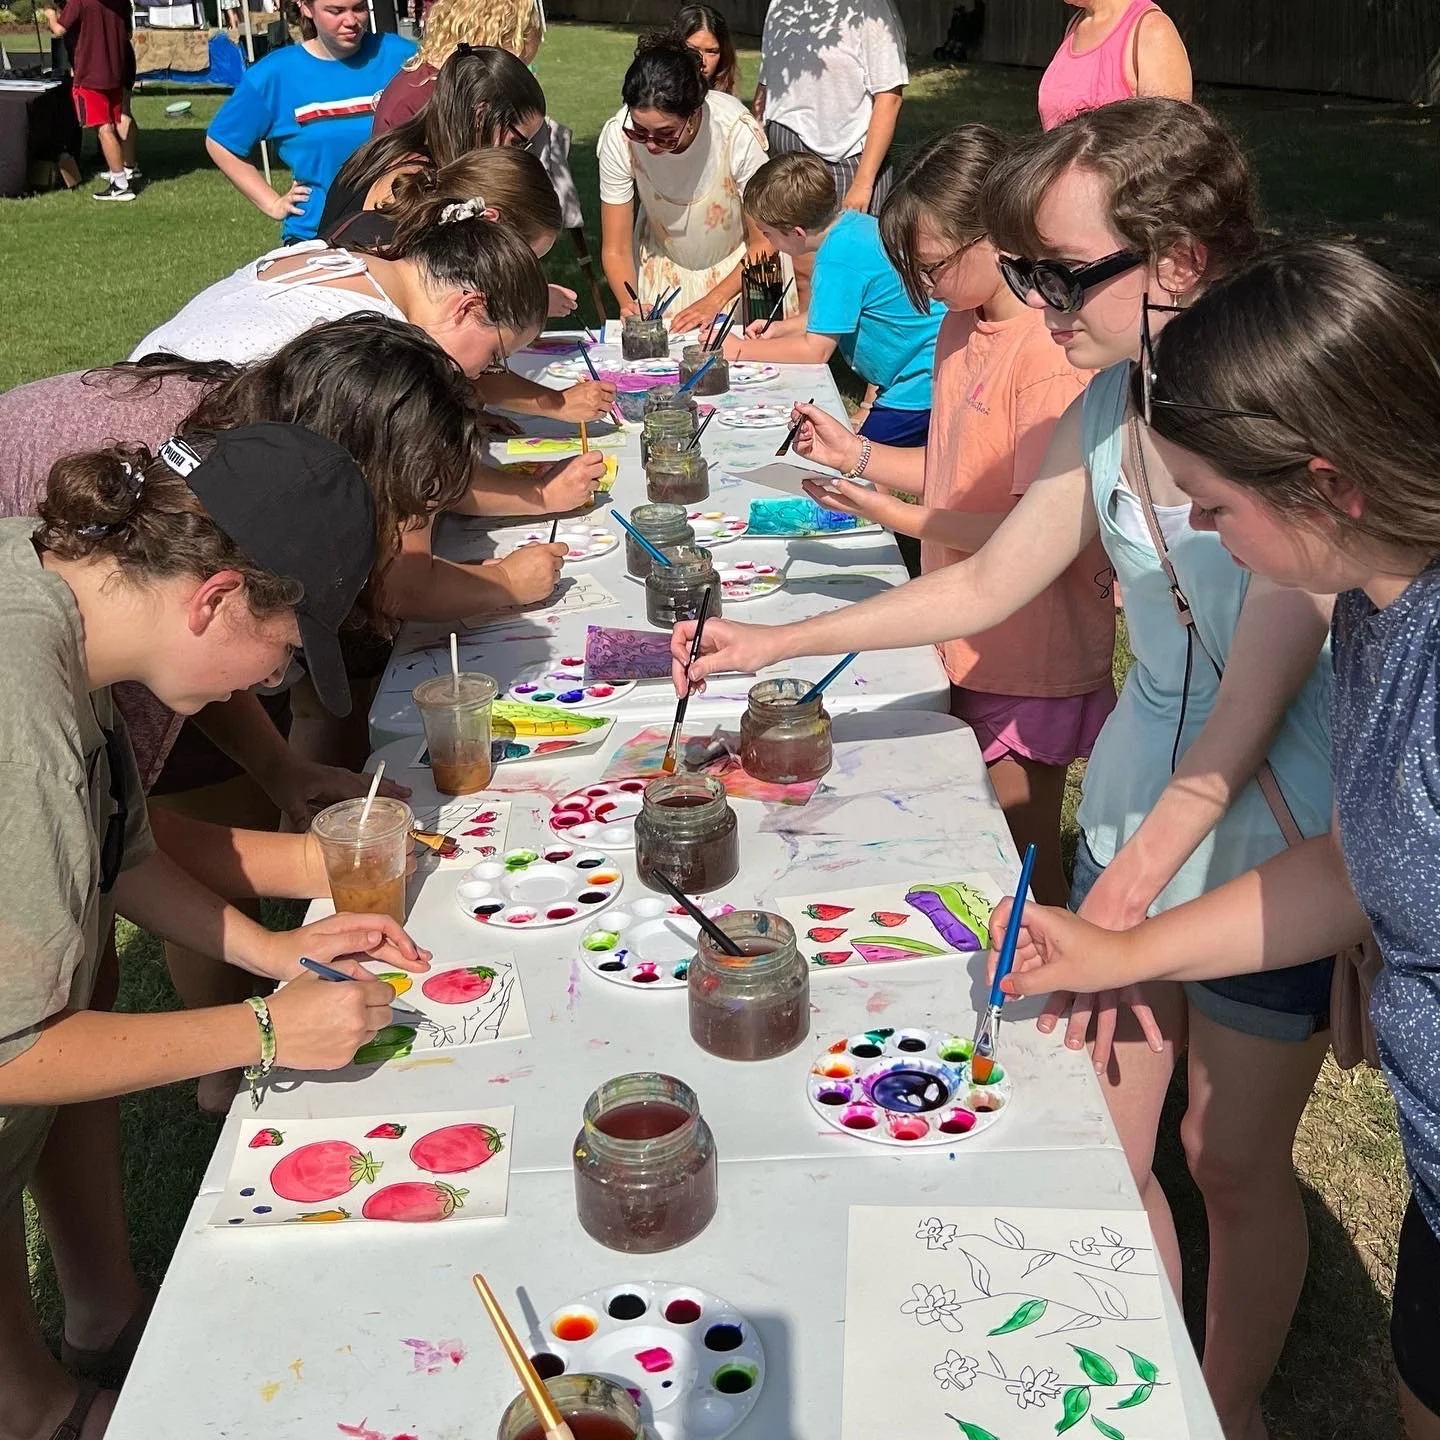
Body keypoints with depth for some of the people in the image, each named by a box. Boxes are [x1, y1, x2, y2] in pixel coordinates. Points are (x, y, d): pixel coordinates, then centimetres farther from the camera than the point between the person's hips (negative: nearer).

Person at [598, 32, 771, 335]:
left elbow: (763, 243, -18)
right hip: (663, 271, 1)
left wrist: (714, 301, -27)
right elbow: (616, 249, -17)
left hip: (736, 267, -1)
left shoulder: (738, 131, -33)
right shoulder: (617, 135, -28)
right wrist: (629, 304, -36)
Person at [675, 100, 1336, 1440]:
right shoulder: (1109, 406, -3)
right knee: (1104, 1147, 13)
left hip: (1262, 847, -5)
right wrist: (775, 643, 5)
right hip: (1131, 814, 6)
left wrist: (1121, 895, -18)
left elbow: (1253, 700, -22)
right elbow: (984, 583, 7)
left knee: (1232, 1161, 13)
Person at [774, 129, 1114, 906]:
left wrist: (897, 515, -20)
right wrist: (857, 454, 2)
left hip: (1028, 659, -8)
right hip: (967, 644, 9)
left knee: (1020, 857, 7)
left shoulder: (1053, 351, -22)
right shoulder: (961, 328, 8)